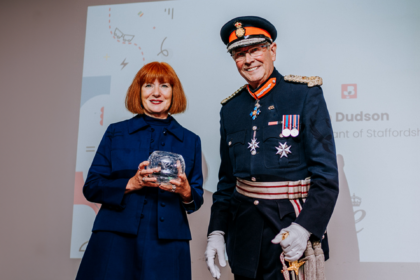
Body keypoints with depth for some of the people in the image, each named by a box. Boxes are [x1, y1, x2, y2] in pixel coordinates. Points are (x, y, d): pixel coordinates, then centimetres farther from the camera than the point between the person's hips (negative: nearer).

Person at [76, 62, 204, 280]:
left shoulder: (190, 141, 10)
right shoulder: (116, 133, 7)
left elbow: (197, 200, 11)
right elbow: (91, 188, 3)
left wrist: (185, 191, -11)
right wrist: (131, 184, -13)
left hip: (167, 245, 1)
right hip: (116, 239, -1)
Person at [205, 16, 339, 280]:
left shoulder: (306, 94, -5)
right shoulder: (231, 109, 8)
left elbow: (326, 174, -10)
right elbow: (227, 179, 13)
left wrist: (304, 227, -21)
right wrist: (217, 231, 3)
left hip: (291, 227, -4)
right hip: (244, 231, 4)